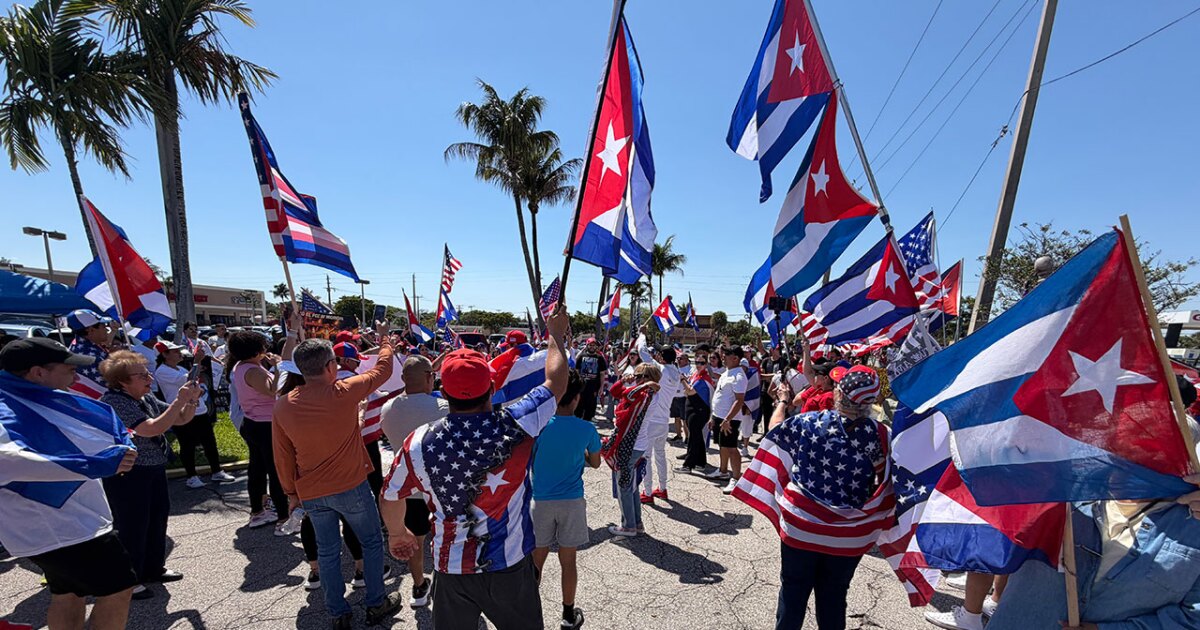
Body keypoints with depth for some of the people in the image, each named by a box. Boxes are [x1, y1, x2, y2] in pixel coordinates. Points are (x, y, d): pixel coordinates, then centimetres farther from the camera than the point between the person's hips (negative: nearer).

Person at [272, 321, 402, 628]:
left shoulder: (283, 406, -6)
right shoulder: (344, 392, -19)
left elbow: (283, 457, 2)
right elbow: (383, 369, -4)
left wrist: (291, 492, 16)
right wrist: (385, 338, 13)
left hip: (311, 493, 4)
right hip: (351, 487, -4)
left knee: (327, 552, 18)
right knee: (372, 542, 16)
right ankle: (376, 604, 27)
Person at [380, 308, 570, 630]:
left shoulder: (419, 442, -18)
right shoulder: (515, 426, -22)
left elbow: (392, 496, 0)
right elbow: (556, 384, -6)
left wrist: (396, 532, 22)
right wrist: (556, 334, 9)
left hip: (452, 568, 1)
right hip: (510, 566, -1)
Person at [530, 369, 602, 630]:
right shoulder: (587, 429, -11)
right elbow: (595, 462, 4)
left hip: (541, 500, 0)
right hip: (572, 501, 0)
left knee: (536, 561, 14)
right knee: (568, 561, 14)